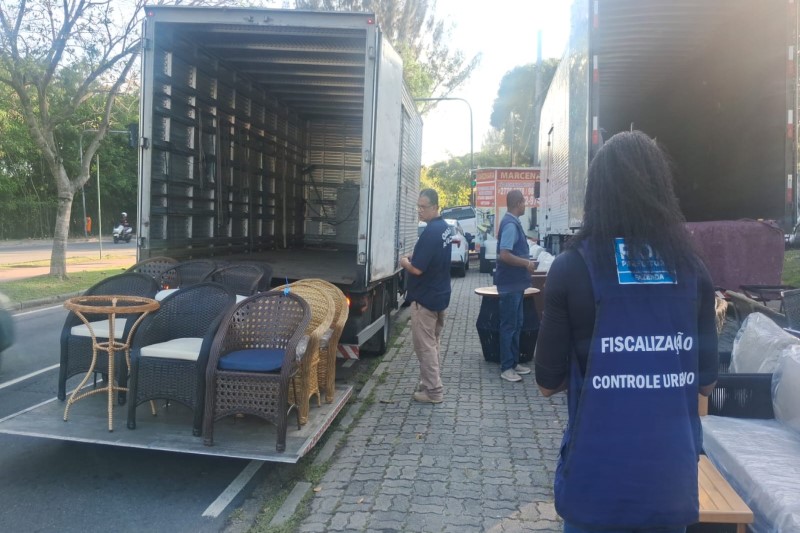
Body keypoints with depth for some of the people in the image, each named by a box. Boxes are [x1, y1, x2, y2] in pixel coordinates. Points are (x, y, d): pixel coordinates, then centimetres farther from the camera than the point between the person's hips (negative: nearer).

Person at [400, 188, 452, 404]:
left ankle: (433, 391, 6)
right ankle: (432, 382, 28)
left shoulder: (430, 232, -23)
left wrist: (405, 262, -5)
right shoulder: (445, 228, 7)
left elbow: (417, 269, -25)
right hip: (440, 295, 9)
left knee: (424, 345, 0)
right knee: (433, 342, 18)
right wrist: (415, 257, 11)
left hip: (424, 298, -9)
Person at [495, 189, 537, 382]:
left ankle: (514, 362, 24)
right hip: (510, 284, -10)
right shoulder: (510, 224, -19)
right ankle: (506, 368, 5)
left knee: (516, 325, 15)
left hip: (516, 283, 10)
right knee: (509, 326, -3)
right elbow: (504, 255, -27)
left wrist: (525, 263, 11)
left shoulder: (512, 222, 13)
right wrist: (527, 263, -17)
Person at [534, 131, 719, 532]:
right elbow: (707, 382, 6)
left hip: (597, 480, -3)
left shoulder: (572, 267, -12)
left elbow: (548, 382, -6)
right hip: (673, 478, 3)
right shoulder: (692, 269, -2)